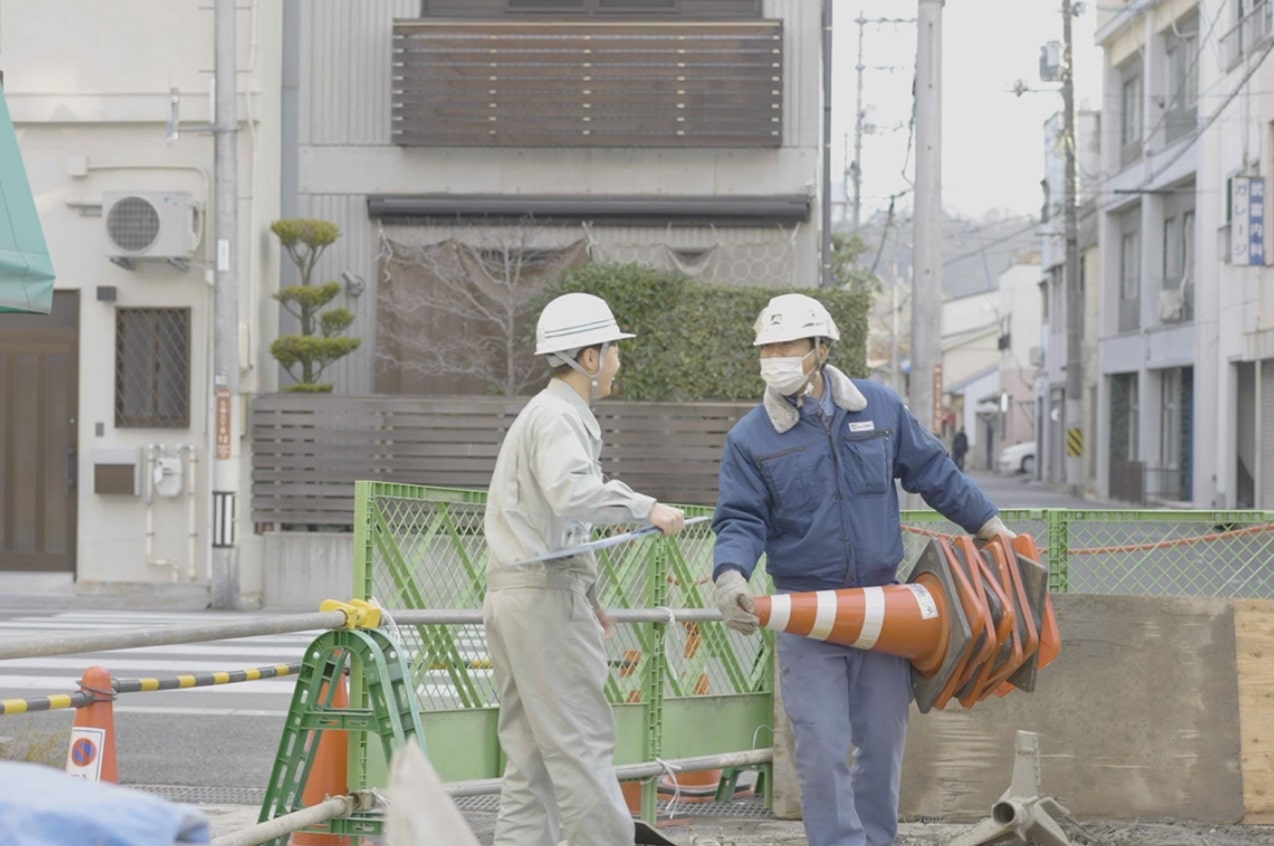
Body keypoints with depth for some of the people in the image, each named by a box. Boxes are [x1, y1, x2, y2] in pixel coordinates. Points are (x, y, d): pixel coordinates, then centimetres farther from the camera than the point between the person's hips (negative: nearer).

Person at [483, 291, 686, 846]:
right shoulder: (558, 417, -11)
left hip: (512, 593, 10)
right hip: (545, 595, -10)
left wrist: (583, 598, 23)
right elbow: (570, 492, -31)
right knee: (582, 744, -8)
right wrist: (643, 508, -24)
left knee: (531, 752, 8)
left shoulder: (547, 414, 22)